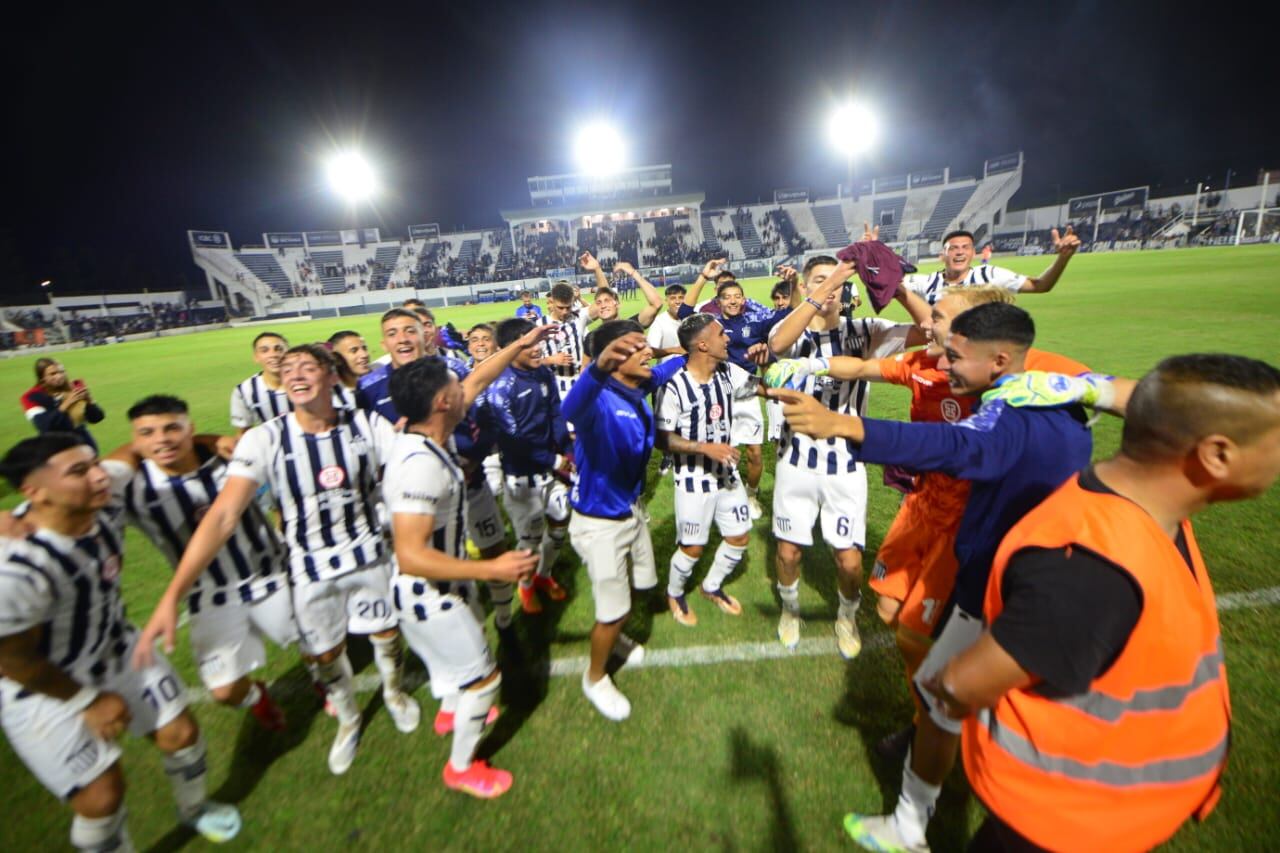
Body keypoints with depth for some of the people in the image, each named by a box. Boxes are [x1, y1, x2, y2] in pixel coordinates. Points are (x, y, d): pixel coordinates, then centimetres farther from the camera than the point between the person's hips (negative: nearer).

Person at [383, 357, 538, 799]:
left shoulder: (420, 437, -8)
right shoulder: (421, 464, -35)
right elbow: (411, 556, -38)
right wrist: (492, 569, -35)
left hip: (443, 586, 9)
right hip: (429, 597, -9)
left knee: (456, 658, 34)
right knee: (484, 678, 11)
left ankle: (453, 711, 63)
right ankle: (461, 767, 36)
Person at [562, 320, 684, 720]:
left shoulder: (640, 386, -7)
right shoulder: (600, 398, -30)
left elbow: (665, 369, 17)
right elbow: (571, 410, -57)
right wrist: (599, 368, -75)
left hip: (630, 509, 8)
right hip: (599, 522, -8)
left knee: (642, 581, 28)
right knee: (614, 610, 7)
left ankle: (612, 633, 58)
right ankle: (595, 677, 38)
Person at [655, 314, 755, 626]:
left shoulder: (728, 372, -2)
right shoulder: (674, 386, -23)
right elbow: (663, 439, -21)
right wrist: (706, 448, -29)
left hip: (727, 471, 7)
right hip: (694, 478, -6)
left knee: (739, 537, 16)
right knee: (693, 547, 7)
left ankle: (712, 587, 42)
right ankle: (674, 594, 38)